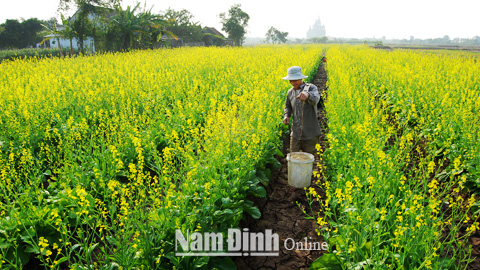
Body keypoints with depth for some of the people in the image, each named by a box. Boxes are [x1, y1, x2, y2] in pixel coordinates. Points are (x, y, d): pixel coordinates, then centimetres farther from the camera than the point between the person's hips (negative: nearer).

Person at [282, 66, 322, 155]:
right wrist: (286, 115, 2)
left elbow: (315, 98, -31)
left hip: (310, 134, -3)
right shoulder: (290, 92, 6)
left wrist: (307, 94, -54)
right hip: (296, 134, 4)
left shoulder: (311, 88, -8)